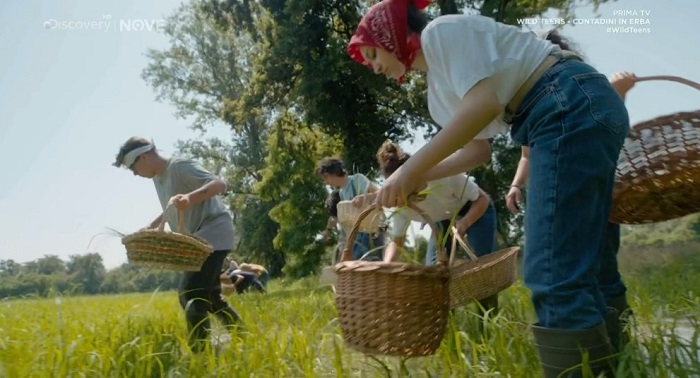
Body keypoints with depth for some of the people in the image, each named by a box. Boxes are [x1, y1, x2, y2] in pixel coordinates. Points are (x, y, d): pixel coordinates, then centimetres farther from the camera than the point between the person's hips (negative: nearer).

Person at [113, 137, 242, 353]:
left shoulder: (180, 167, -16)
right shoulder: (158, 179, 12)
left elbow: (219, 184, -30)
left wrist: (190, 197, -46)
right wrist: (152, 226, 21)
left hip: (214, 234, -10)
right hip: (199, 238, 10)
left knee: (191, 294, -18)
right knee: (209, 295, 17)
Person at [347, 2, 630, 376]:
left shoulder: (441, 31, -3)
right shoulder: (437, 78, 23)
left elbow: (484, 102, -19)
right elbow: (478, 149, 20)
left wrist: (411, 167, -17)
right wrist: (420, 176, 9)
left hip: (572, 109, -10)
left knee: (553, 277, -13)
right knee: (571, 272, 10)